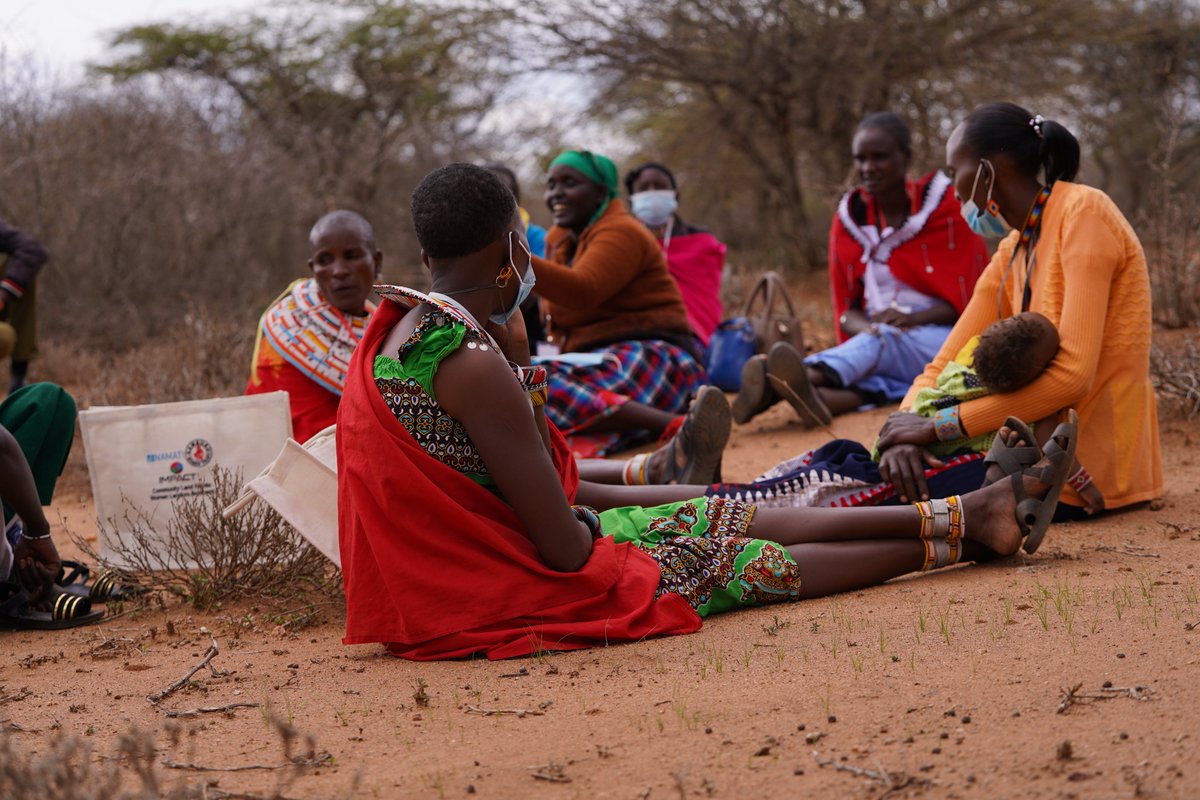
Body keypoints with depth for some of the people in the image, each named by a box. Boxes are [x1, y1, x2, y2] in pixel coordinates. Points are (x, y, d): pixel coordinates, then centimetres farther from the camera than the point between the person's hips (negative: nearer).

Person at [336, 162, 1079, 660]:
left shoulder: (402, 328, 4)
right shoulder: (473, 365, -28)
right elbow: (565, 549, -23)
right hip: (507, 594, -10)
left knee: (723, 517, 12)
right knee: (749, 561, 2)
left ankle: (969, 513, 17)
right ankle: (960, 531, 18)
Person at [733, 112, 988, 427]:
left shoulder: (947, 207, 0)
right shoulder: (850, 217, 10)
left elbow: (966, 298, -2)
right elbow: (846, 308, 11)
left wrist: (910, 318, -20)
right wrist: (866, 328, -15)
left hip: (942, 335, -4)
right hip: (875, 338, 4)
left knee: (885, 342, -37)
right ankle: (819, 395, -72)